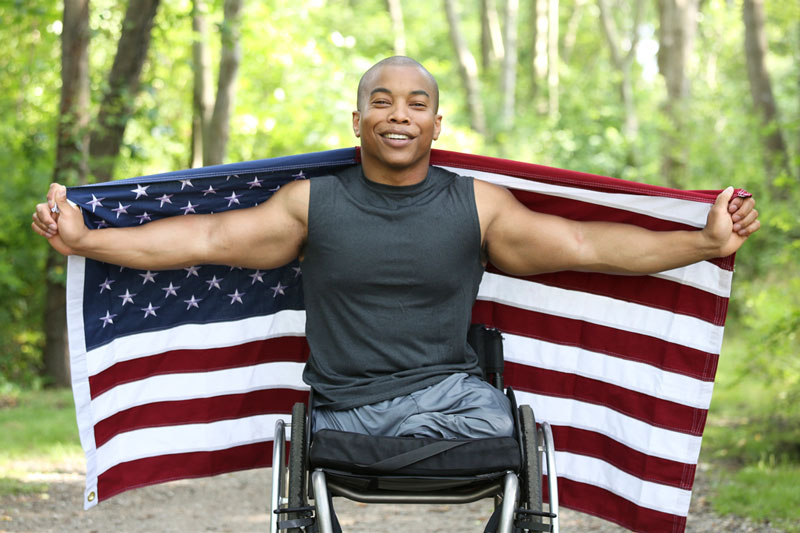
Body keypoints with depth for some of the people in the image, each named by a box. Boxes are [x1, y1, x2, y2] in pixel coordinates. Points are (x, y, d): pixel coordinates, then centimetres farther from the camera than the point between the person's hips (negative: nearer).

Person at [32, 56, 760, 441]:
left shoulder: (476, 205, 11)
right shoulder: (313, 203, 11)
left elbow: (584, 245, 8)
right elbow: (207, 238, 8)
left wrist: (704, 242, 0)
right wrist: (85, 239, 0)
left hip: (448, 394, 1)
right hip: (343, 410, -1)